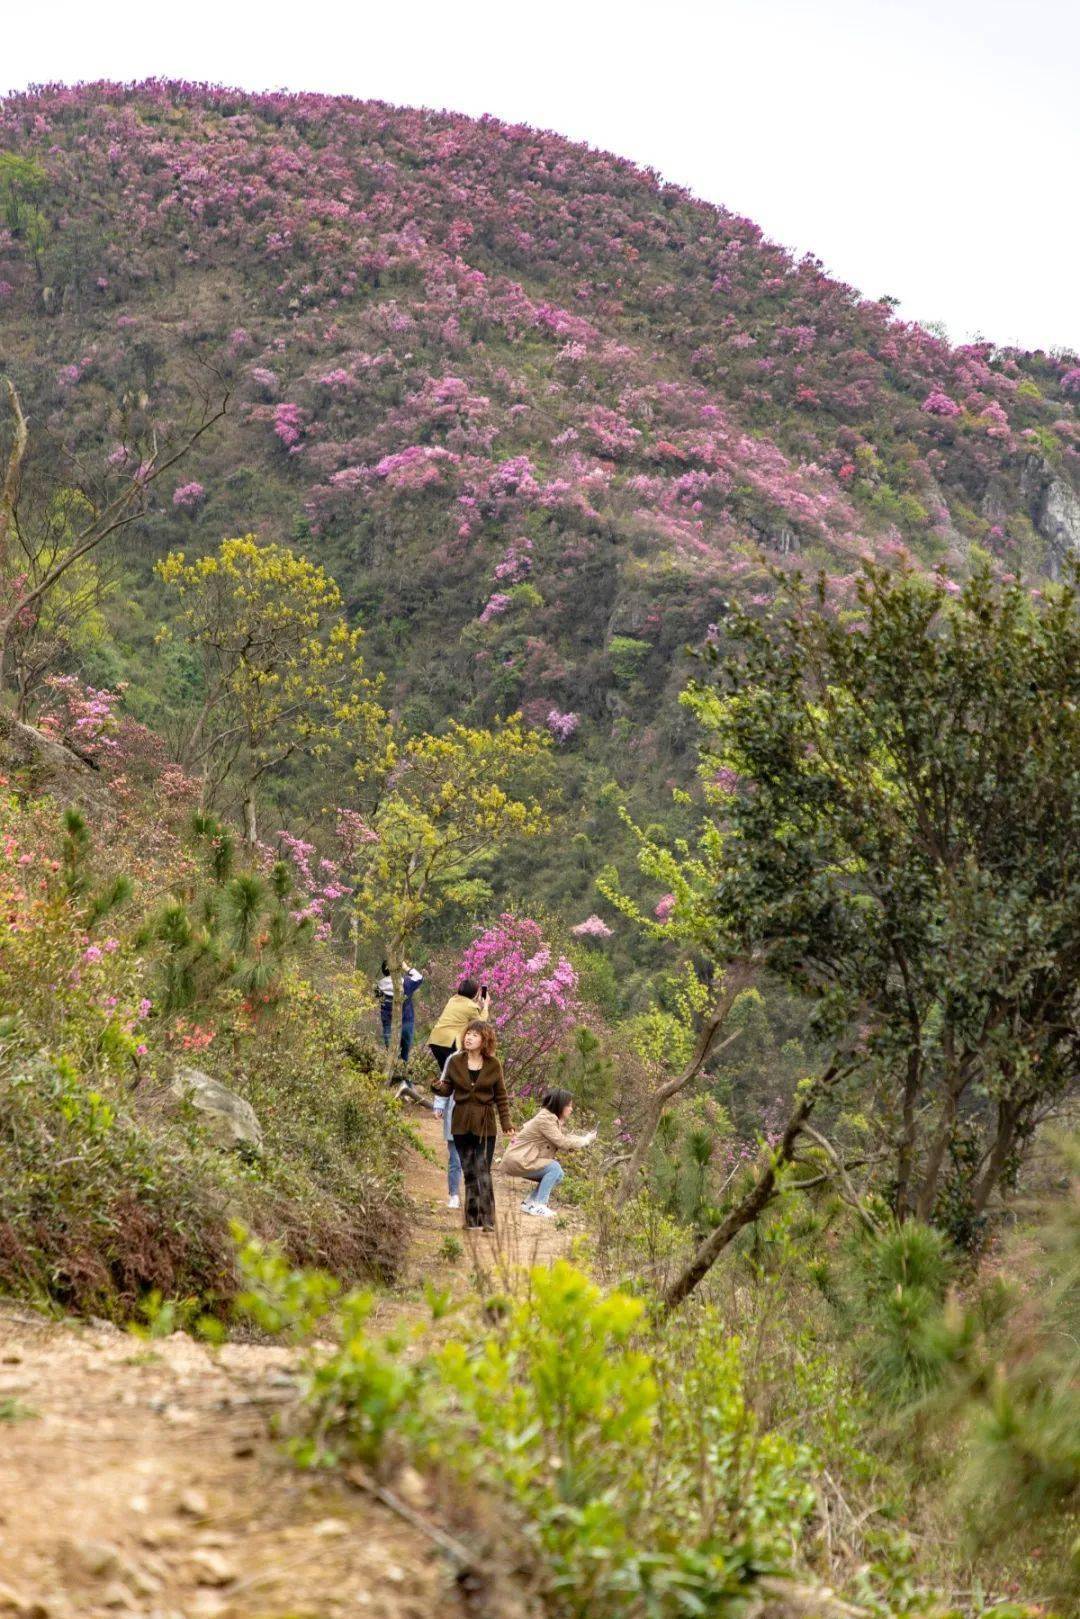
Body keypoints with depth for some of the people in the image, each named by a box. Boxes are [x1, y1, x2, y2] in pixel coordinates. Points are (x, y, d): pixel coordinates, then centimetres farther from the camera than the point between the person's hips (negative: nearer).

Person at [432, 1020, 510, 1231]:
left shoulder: (493, 1065, -1)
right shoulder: (455, 1061, 2)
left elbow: (501, 1096, 5)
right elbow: (447, 1089, 5)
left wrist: (506, 1122, -2)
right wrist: (439, 1086, -18)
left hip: (485, 1125, -2)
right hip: (461, 1123, 2)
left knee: (482, 1171, -10)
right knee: (468, 1172, 6)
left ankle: (486, 1220, -9)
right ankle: (472, 1220, 11)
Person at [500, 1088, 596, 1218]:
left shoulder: (554, 1119, 12)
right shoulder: (545, 1118, -20)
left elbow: (565, 1138, 8)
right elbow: (562, 1142, -22)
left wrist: (586, 1138, -1)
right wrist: (585, 1140, -12)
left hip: (523, 1160, 10)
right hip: (517, 1160, -10)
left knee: (558, 1174, 9)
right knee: (554, 1168, -20)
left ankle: (530, 1203, 10)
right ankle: (539, 1205, -17)